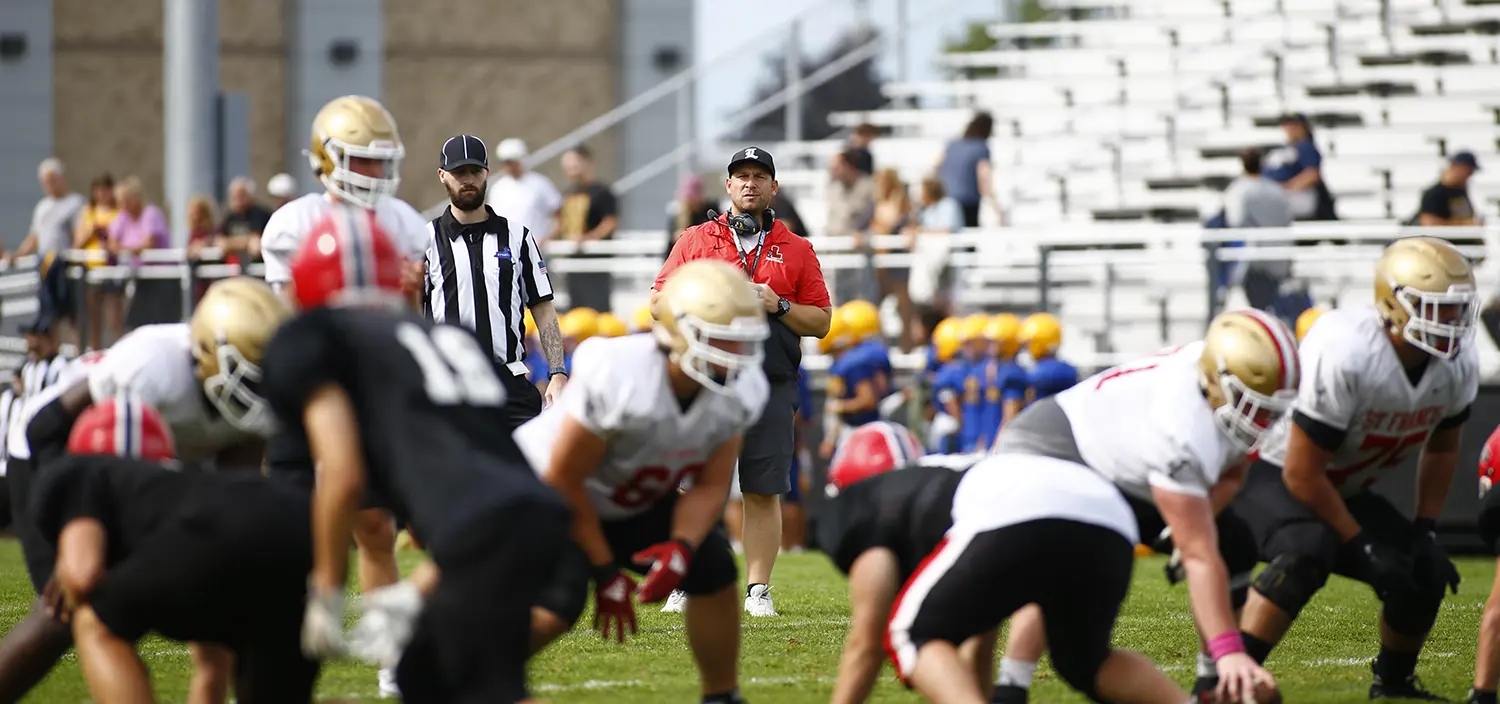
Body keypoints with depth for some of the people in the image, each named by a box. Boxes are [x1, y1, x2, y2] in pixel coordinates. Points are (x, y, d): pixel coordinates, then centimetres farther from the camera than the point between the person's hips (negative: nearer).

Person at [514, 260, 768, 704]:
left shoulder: (742, 392, -16)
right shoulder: (618, 376, -36)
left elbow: (709, 486, -7)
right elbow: (563, 477, -26)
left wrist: (681, 547, -28)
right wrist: (605, 571, -21)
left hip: (636, 501, 7)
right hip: (551, 489, -7)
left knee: (714, 568, -6)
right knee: (556, 605, -27)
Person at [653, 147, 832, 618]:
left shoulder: (797, 250, 13)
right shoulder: (696, 241, 12)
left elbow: (821, 321, 11)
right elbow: (659, 304, 9)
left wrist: (779, 306, -5)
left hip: (771, 384, 0)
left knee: (763, 493, -1)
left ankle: (758, 590, 4)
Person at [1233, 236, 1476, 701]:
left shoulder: (1458, 364, -11)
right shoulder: (1345, 354, -35)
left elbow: (1441, 447, 10)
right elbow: (1302, 473, -29)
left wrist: (1424, 531, -1)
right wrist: (1361, 547, -23)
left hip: (1345, 488, 8)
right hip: (1271, 473, -8)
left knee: (1425, 571, -3)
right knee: (1308, 551, -36)